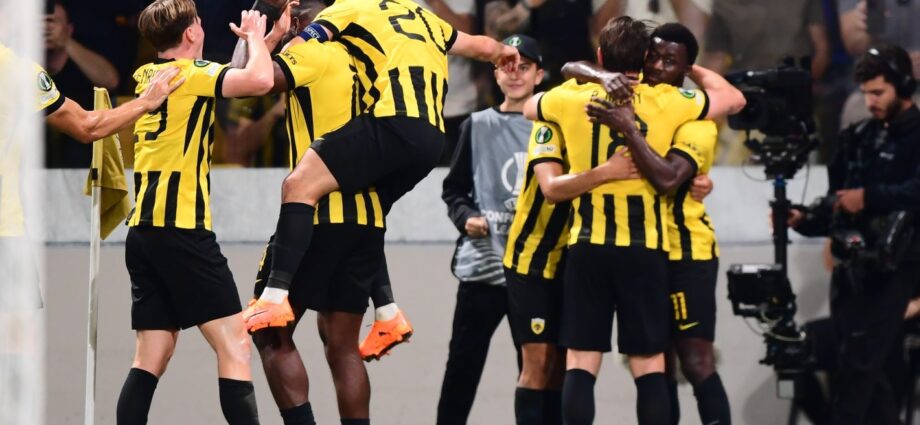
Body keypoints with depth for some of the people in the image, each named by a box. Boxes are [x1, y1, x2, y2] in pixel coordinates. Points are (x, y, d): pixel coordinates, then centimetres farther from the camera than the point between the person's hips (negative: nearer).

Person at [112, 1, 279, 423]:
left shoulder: (146, 77, 16)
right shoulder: (193, 74, -7)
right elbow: (259, 80, -22)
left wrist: (266, 37, 27)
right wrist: (254, 36, -3)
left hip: (142, 230, 8)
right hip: (181, 231, -8)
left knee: (151, 357, 6)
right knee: (233, 344, -8)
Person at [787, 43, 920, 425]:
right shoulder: (858, 138, 16)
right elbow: (836, 203, 17)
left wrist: (869, 197, -28)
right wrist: (804, 220, -1)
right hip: (851, 264, 7)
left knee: (857, 365, -11)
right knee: (865, 367, 10)